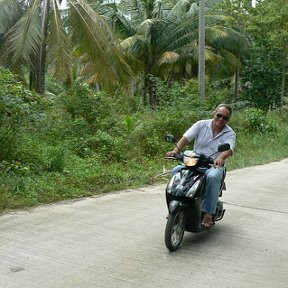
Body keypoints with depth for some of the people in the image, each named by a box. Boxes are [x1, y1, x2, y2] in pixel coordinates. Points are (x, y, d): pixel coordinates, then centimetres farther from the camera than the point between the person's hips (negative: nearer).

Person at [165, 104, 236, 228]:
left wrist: (221, 157, -45)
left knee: (212, 177, -36)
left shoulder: (230, 133, 0)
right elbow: (186, 137, -11)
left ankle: (208, 213, -29)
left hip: (214, 166, -2)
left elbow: (229, 149, -20)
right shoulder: (201, 125, 2)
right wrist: (176, 150, -30)